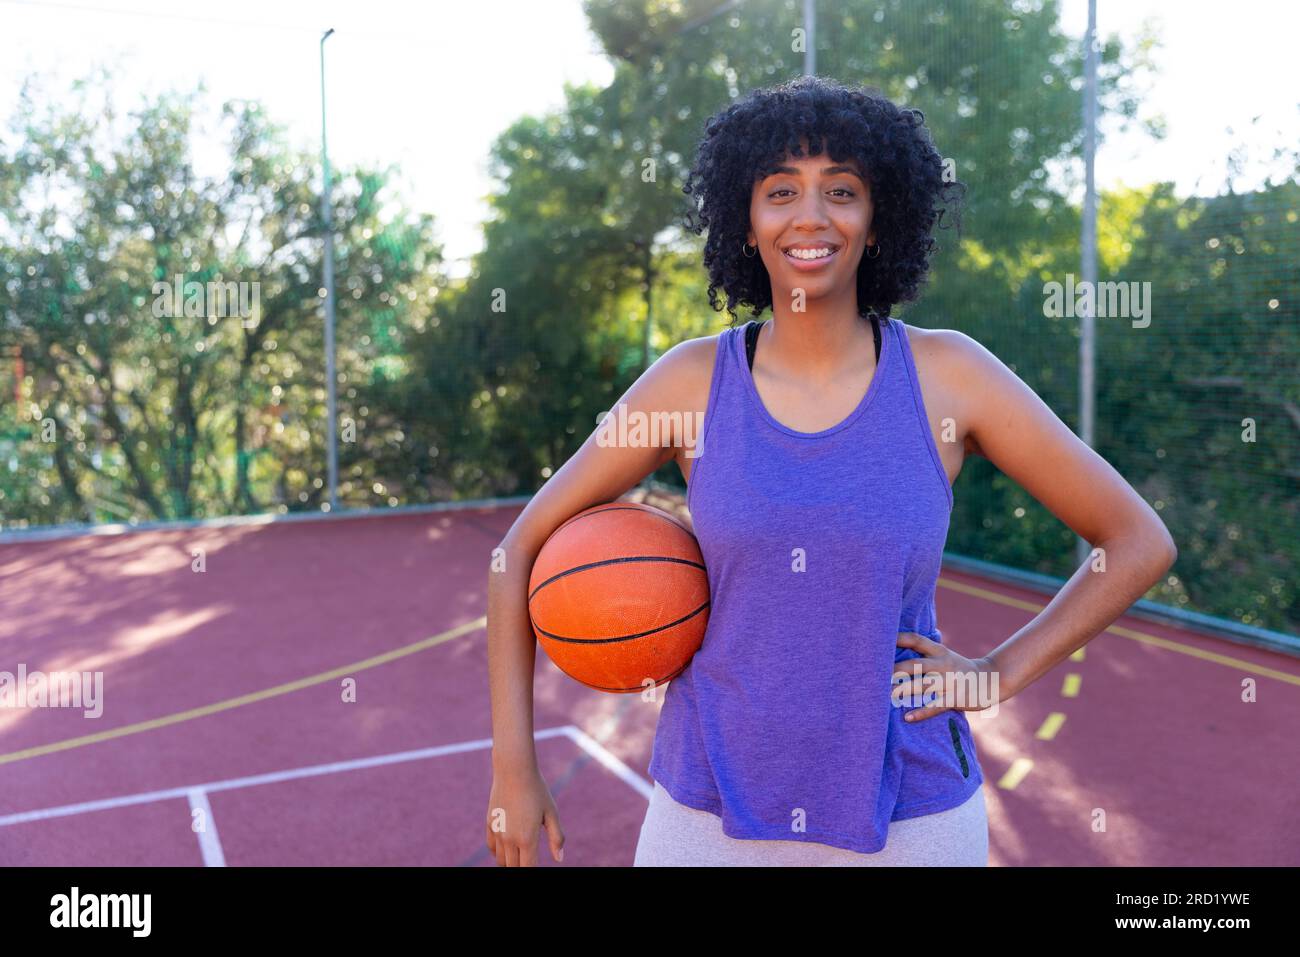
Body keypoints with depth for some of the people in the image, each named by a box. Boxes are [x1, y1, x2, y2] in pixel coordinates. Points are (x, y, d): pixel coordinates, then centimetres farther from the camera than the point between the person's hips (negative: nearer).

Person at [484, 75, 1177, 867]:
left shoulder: (948, 374, -9)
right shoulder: (692, 380, -8)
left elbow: (1142, 543, -1)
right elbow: (525, 548, -3)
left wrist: (1000, 675, -8)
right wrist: (513, 769, -5)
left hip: (910, 812, 0)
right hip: (709, 812, 1)